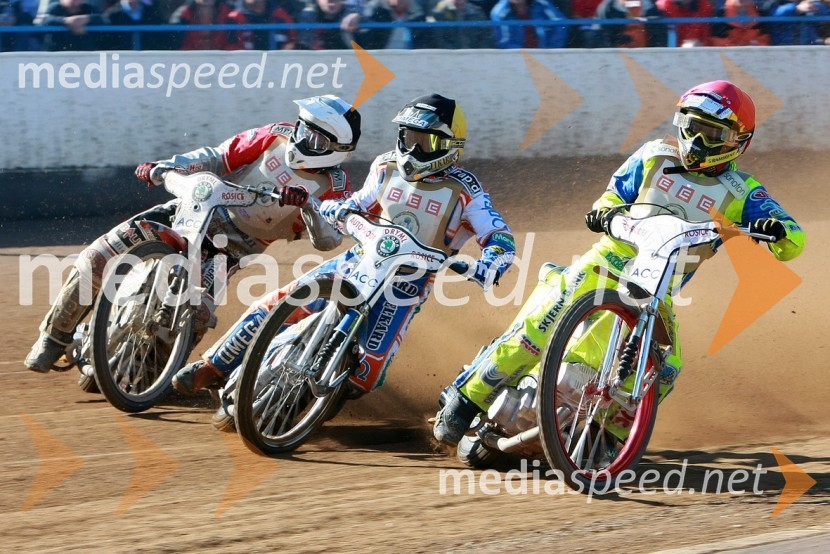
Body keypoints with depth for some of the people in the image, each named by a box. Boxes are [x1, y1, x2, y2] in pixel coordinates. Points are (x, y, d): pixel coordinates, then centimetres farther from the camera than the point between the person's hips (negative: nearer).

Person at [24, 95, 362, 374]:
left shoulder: (334, 188, -7)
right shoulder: (278, 138, -2)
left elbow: (329, 239, -20)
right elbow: (218, 158, 3)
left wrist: (306, 204, -39)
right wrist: (164, 167, -11)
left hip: (236, 245, -2)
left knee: (198, 314, -28)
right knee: (98, 258, -12)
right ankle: (56, 335, 8)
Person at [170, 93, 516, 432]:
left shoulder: (464, 191, -10)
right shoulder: (386, 168, 5)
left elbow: (501, 239, -13)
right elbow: (360, 205, 21)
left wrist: (487, 267, -35)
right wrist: (331, 209, 0)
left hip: (407, 286, -4)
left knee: (367, 375, -20)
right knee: (275, 306, -7)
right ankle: (212, 368, 9)